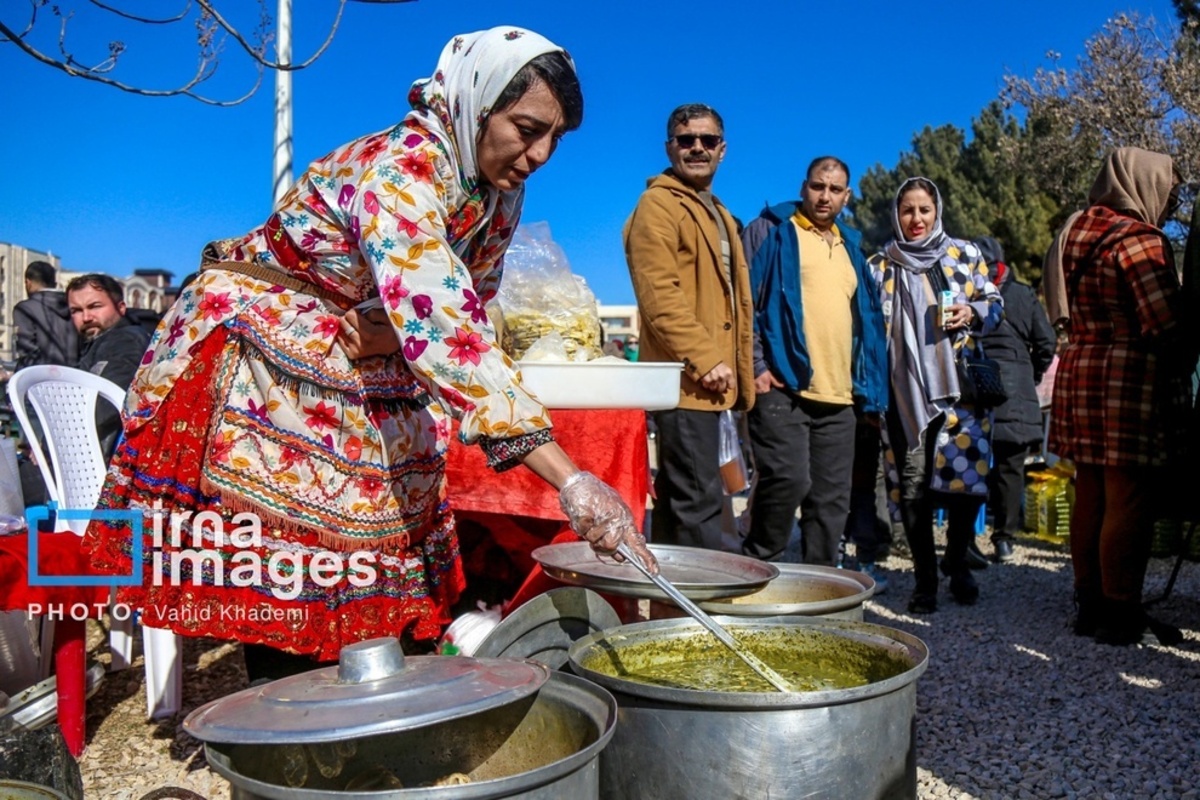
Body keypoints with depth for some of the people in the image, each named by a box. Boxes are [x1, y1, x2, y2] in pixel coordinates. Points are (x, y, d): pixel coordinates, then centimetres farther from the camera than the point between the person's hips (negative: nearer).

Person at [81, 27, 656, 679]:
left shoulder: (500, 192, -4)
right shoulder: (398, 167, -29)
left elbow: (463, 310, 7)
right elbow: (438, 321, -43)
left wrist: (388, 333, -18)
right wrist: (570, 480, -49)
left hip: (359, 376, 7)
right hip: (256, 354, -7)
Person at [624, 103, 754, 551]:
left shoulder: (720, 216, 25)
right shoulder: (658, 204, -4)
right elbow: (658, 295, -16)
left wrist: (741, 374, 20)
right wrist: (704, 359, -20)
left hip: (709, 381, 9)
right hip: (686, 378, -9)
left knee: (677, 498, 13)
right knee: (699, 500, -10)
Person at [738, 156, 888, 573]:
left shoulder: (850, 246, 22)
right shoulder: (772, 232, 3)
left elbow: (869, 318, 25)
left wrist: (871, 388, 18)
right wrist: (755, 366, -14)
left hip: (839, 397, 7)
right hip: (782, 386, -6)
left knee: (832, 500, 7)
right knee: (788, 479, -18)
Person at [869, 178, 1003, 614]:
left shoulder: (965, 255, 11)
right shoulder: (880, 266, 12)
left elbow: (994, 304, 13)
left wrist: (972, 314, -9)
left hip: (959, 386, 0)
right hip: (905, 392, 0)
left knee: (966, 478, -3)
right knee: (912, 485, -2)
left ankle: (956, 563, 20)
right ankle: (924, 578, 10)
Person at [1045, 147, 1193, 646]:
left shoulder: (1078, 235, 16)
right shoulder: (1138, 238, -11)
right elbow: (1168, 327, -16)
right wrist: (1178, 376, 0)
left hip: (1079, 375, 9)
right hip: (1131, 383, -9)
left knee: (1091, 497, 12)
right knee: (1130, 501, -3)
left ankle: (1091, 603, 20)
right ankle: (1121, 614, 3)